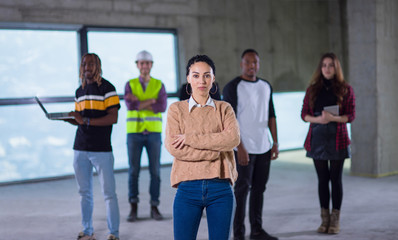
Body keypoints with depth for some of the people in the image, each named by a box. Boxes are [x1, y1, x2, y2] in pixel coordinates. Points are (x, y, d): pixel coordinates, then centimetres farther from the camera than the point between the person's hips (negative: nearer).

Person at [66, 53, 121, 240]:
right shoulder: (80, 91, 16)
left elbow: (113, 118, -12)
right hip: (80, 148, 6)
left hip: (101, 148, -6)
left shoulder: (107, 88, -4)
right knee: (84, 192, 10)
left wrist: (86, 121, -21)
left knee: (108, 193, -3)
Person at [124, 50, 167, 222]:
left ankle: (154, 208, 9)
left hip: (153, 133, 0)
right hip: (134, 132, 0)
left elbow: (162, 107, -14)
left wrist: (139, 103, -17)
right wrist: (152, 100, -16)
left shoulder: (159, 85, 3)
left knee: (155, 171, 0)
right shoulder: (130, 85, 3)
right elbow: (130, 105, -16)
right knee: (134, 171, 0)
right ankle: (133, 209, 9)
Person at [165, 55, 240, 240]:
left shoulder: (224, 108, 9)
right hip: (189, 188, -1)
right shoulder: (176, 109, 6)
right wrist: (215, 151, -12)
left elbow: (233, 138, -10)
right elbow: (173, 147, -9)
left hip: (220, 188, 1)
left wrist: (191, 138, -12)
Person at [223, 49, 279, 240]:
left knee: (259, 188, 10)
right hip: (244, 149, -6)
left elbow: (271, 116, 17)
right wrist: (240, 148, -17)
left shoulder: (266, 86, 13)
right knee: (242, 189, -2)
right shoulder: (232, 87, -7)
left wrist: (275, 142, 10)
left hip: (264, 148, 6)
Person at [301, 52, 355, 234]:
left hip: (337, 139, -2)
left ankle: (335, 220, 12)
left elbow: (351, 116, -2)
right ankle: (324, 219, 16)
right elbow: (304, 114, 5)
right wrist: (317, 119, -15)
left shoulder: (346, 90, 1)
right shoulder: (312, 89, 7)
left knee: (336, 179, 3)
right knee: (322, 179, 7)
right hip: (317, 139, 2)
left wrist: (333, 118, -19)